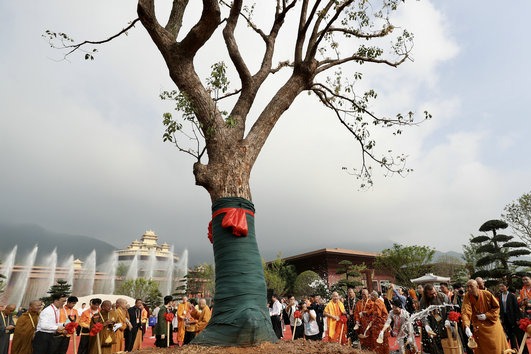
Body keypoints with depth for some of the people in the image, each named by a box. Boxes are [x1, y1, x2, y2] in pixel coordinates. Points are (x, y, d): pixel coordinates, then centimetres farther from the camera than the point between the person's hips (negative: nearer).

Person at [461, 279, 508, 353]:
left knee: (496, 346, 12)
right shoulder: (467, 297, -19)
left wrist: (486, 315, -16)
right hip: (479, 327, -1)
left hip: (492, 324, 1)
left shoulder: (487, 294, -16)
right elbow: (465, 312, -31)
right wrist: (466, 326, -46)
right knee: (482, 348, 4)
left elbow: (497, 307, -3)